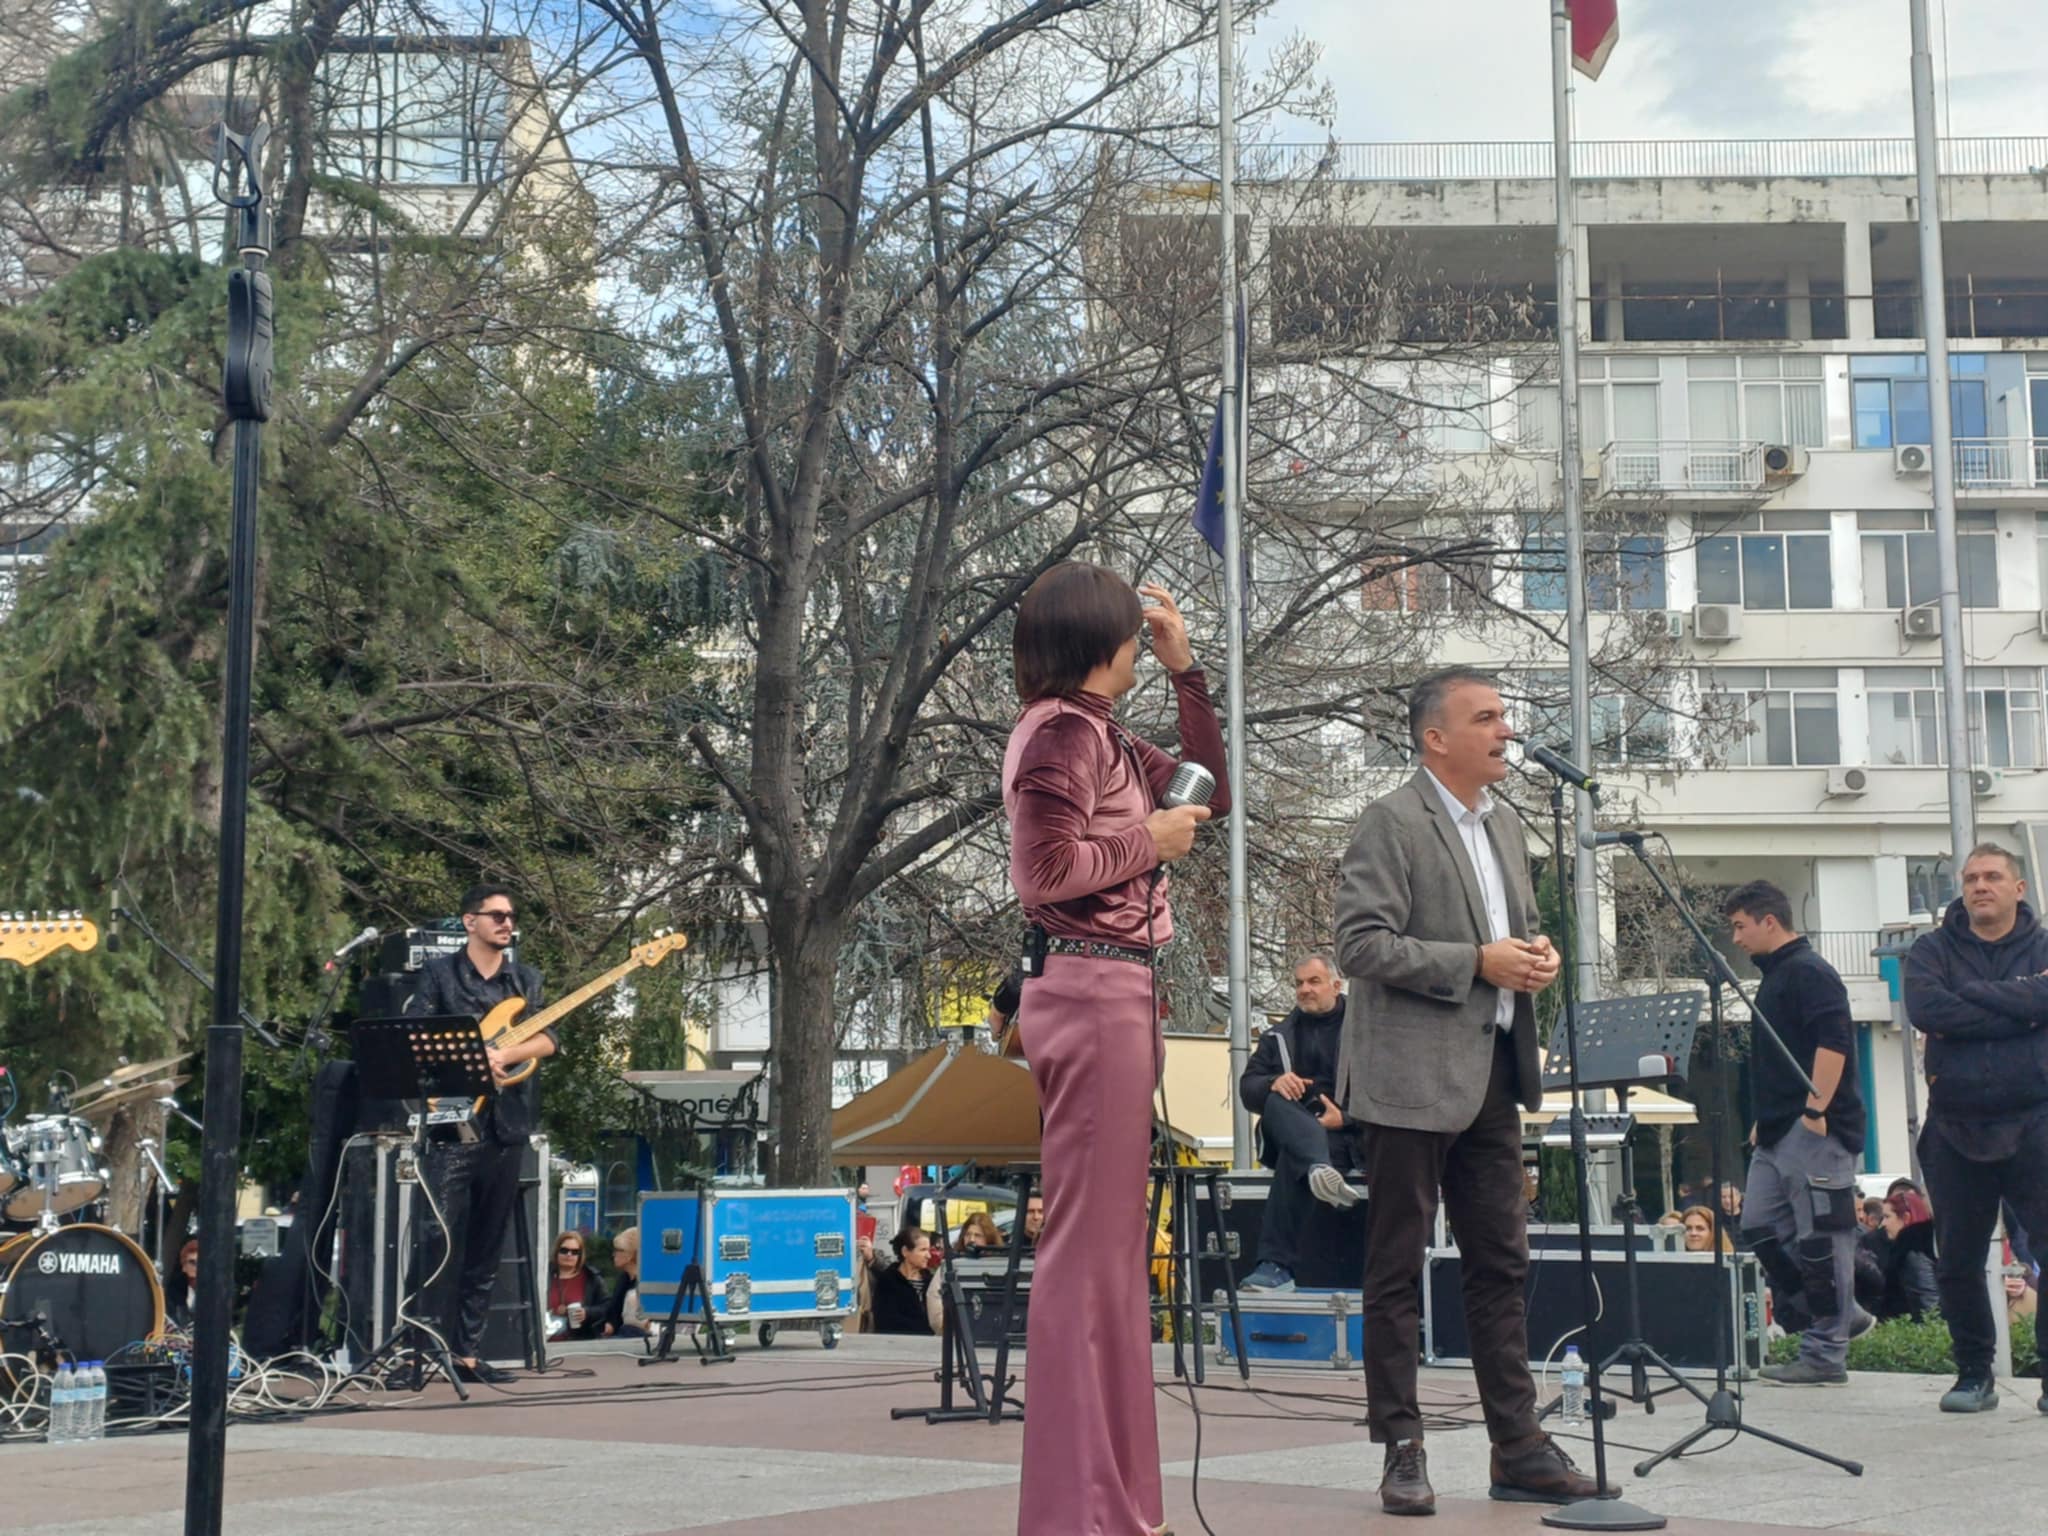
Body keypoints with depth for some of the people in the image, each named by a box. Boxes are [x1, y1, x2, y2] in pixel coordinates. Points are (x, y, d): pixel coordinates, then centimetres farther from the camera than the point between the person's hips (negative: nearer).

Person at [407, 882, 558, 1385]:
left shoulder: (526, 979, 15)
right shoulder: (439, 972, 6)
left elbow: (546, 1040, 2)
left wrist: (501, 1055, -15)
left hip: (506, 1126, 4)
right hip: (454, 1121, -4)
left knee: (487, 1247, 6)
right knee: (442, 1237, -11)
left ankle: (466, 1350, 12)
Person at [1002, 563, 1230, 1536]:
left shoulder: (1097, 736, 18)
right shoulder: (1062, 731, -11)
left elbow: (1213, 790, 24)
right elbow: (1044, 867, -22)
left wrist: (1185, 669, 19)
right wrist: (1150, 841, -10)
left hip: (1110, 995, 11)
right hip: (1093, 994, -11)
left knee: (1108, 1247, 14)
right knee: (1089, 1248, -9)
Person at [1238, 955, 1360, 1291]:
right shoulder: (1278, 1036, 24)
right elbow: (1247, 1088, 12)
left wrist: (1347, 1118, -17)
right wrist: (1273, 1083, -12)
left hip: (1347, 1136, -4)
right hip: (1288, 1133, 4)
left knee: (1294, 1157, -36)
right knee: (1277, 1104, -31)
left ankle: (1278, 1265, -43)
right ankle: (1320, 1170, -61)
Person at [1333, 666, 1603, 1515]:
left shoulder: (1503, 826, 16)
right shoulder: (1391, 822, -9)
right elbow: (1361, 945, -17)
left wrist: (1537, 952, 4)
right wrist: (1478, 963, -19)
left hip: (1491, 1074, 8)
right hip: (1413, 1078, -8)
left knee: (1501, 1264, 10)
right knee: (1398, 1270, 1)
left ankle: (1519, 1447, 16)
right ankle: (1401, 1450, 8)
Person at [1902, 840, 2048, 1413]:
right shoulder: (1931, 950, 8)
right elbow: (1925, 1008, -12)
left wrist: (1969, 994, -10)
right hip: (1955, 1129, 1)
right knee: (1957, 1261, 6)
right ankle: (1974, 1375, 18)